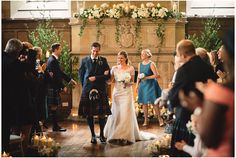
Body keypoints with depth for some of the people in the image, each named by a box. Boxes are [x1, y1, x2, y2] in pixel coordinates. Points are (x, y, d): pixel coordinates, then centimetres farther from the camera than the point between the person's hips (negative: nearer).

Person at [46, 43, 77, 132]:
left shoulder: (54, 60, 14)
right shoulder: (52, 61, -18)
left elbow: (60, 73, 20)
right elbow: (55, 76, -20)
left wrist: (70, 80, 17)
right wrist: (63, 87, -15)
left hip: (54, 87, 10)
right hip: (53, 88, -10)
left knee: (53, 106, 12)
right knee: (53, 106, -4)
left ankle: (55, 125, 17)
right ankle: (55, 126, 2)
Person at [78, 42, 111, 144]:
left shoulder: (103, 61, 6)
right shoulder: (84, 61, 6)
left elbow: (108, 75, 0)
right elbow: (81, 75, 12)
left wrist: (96, 78, -9)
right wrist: (85, 86, 6)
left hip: (101, 91, 0)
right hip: (87, 91, 0)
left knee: (102, 114, 0)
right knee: (89, 114, 2)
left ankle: (102, 134, 14)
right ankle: (93, 135, 13)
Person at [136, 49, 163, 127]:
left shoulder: (151, 64, -7)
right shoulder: (140, 64, 10)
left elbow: (156, 75, -12)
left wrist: (146, 77, -17)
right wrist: (137, 84, 7)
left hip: (151, 85, -5)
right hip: (143, 85, 5)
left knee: (154, 102, -5)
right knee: (144, 103, 6)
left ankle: (160, 119, 4)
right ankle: (146, 120, 13)